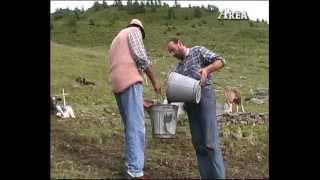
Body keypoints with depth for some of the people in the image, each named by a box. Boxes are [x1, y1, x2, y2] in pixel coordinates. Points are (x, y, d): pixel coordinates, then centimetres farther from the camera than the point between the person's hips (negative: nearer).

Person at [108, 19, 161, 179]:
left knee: (129, 126, 15)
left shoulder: (116, 40, 33)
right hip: (129, 81, -9)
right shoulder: (134, 31, 9)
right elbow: (140, 57, -8)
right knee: (136, 127, -13)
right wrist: (154, 80, 2)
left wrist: (140, 99, 28)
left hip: (117, 84, 9)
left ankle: (130, 165, 19)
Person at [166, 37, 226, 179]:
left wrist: (207, 69, -20)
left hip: (204, 95, -6)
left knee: (210, 142, -13)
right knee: (198, 143, 3)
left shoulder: (198, 51, 9)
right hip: (189, 102, 7)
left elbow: (220, 61, -2)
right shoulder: (178, 67, 24)